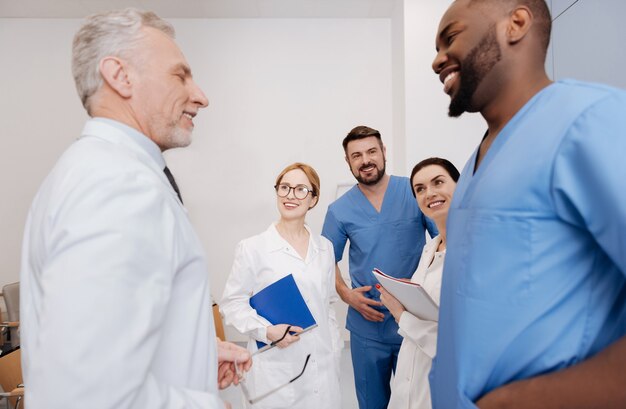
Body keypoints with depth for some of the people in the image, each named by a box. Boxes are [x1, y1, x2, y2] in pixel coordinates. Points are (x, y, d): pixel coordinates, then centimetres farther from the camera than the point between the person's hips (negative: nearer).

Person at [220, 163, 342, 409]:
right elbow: (232, 304, -6)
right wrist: (266, 331, -19)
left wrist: (334, 349, 9)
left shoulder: (324, 247, 6)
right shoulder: (252, 248, -9)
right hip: (277, 368, -3)